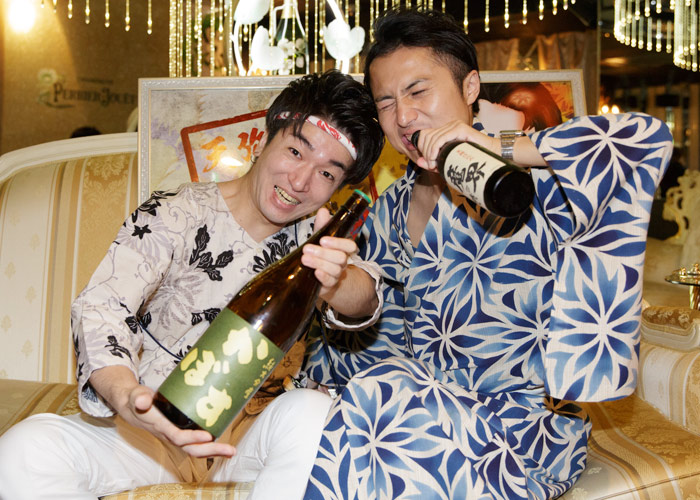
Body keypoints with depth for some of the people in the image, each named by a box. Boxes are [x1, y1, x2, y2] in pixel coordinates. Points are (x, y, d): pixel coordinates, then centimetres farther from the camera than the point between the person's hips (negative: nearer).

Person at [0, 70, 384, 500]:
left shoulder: (314, 235, 2)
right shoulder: (175, 217, -9)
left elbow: (365, 301, -17)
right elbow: (101, 307, -20)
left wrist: (335, 282, -43)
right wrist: (124, 395, -43)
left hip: (246, 435, 2)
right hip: (152, 426, -1)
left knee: (313, 413, -33)